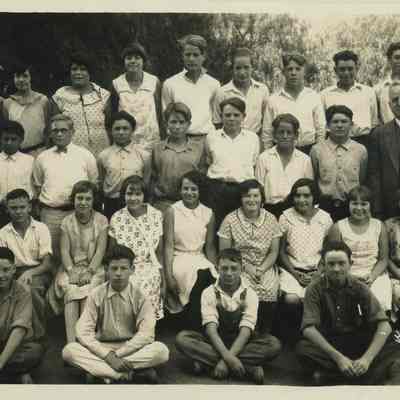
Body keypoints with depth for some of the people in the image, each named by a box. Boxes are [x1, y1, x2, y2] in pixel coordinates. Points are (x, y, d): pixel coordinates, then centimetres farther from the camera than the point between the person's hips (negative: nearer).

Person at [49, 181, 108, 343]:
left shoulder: (101, 220, 3)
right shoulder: (67, 222, 8)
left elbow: (100, 250, -4)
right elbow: (64, 250, 1)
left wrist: (89, 271, -16)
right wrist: (71, 270, -15)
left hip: (94, 269, -1)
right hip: (71, 268, 1)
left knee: (88, 292, -30)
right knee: (70, 292, -28)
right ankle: (71, 342, -35)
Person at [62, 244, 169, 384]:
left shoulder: (140, 295, -6)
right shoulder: (96, 295, -5)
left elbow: (146, 333, -13)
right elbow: (83, 332, -11)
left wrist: (117, 354, -20)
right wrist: (108, 355, -24)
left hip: (131, 348, -1)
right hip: (102, 348, 1)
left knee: (161, 351, -29)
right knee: (69, 351, -27)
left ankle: (100, 370, -24)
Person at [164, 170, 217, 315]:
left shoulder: (208, 214, 7)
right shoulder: (172, 212, -1)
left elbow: (210, 247, 8)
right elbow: (169, 245, -6)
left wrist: (217, 271, -5)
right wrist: (168, 276, -15)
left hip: (200, 259, 3)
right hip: (178, 258, -3)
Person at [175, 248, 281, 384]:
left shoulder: (249, 295, -7)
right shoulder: (209, 293, -7)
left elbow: (245, 330, -17)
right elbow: (210, 328, -18)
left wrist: (226, 359, -31)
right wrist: (227, 356, -34)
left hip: (240, 343, 0)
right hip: (215, 342, 0)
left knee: (273, 344, -26)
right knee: (182, 338, -27)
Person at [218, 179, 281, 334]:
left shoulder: (270, 219, 6)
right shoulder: (230, 220, -1)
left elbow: (274, 251, 5)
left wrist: (262, 269, -12)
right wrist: (246, 267, -11)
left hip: (265, 268, 2)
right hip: (239, 267, -2)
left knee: (269, 291, -27)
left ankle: (265, 333, -5)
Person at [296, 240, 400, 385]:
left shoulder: (360, 288, -5)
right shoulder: (315, 289, -9)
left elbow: (384, 326, -13)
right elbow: (309, 328, -19)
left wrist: (367, 358, -28)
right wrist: (338, 358, -29)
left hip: (358, 342, 1)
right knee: (302, 349, -34)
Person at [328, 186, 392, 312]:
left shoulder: (379, 226, 7)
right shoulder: (338, 228, 2)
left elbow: (383, 259, 6)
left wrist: (372, 276, -11)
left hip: (375, 275, 2)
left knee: (380, 301, -24)